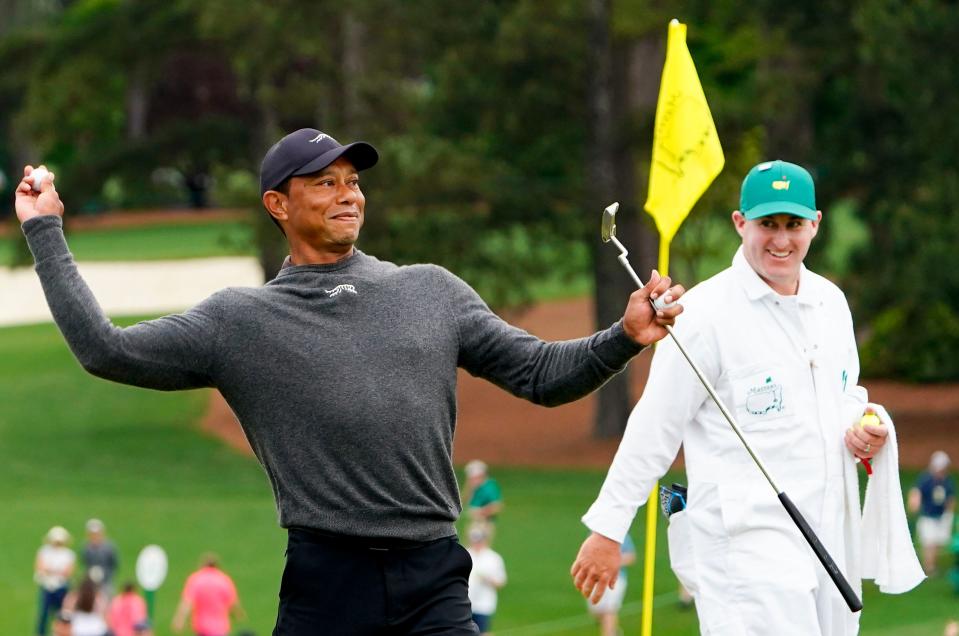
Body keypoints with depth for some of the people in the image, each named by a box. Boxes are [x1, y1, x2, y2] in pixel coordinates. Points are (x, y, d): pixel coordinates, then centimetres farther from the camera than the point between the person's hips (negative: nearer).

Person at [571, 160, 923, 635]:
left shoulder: (830, 302, 11)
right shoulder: (706, 312, -9)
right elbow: (655, 427, -7)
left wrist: (870, 426, 3)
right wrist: (607, 529, -6)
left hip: (832, 535, 7)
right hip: (747, 538, -7)